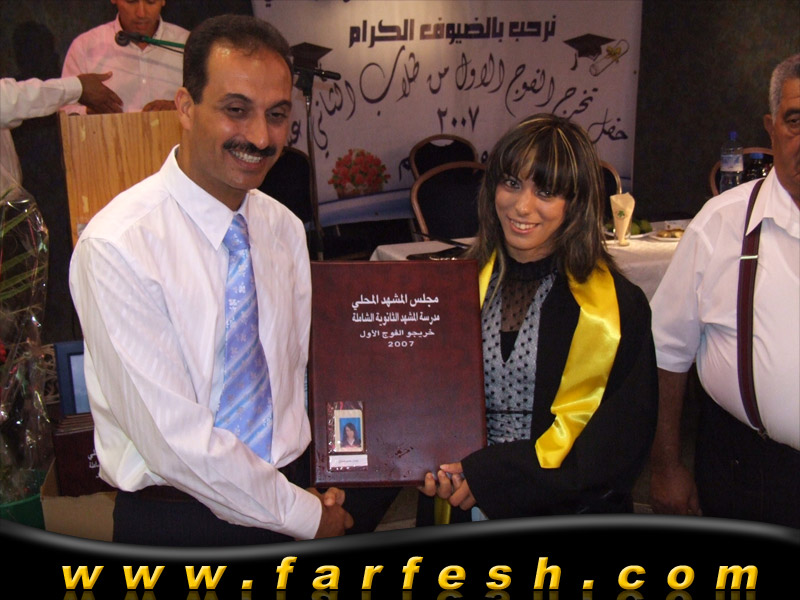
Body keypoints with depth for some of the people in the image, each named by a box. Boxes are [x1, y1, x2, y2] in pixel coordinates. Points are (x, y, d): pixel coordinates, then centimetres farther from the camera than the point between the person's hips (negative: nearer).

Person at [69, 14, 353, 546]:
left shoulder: (284, 228, 0)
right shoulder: (117, 247, -19)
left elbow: (302, 368, 6)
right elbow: (173, 438, -21)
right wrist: (304, 515, -14)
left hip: (293, 491, 5)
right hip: (175, 520, -5)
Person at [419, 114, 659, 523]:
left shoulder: (617, 307, -8)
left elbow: (620, 440, -10)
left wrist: (494, 477, -18)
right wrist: (430, 467, -14)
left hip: (567, 512, -1)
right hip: (460, 510, 2)